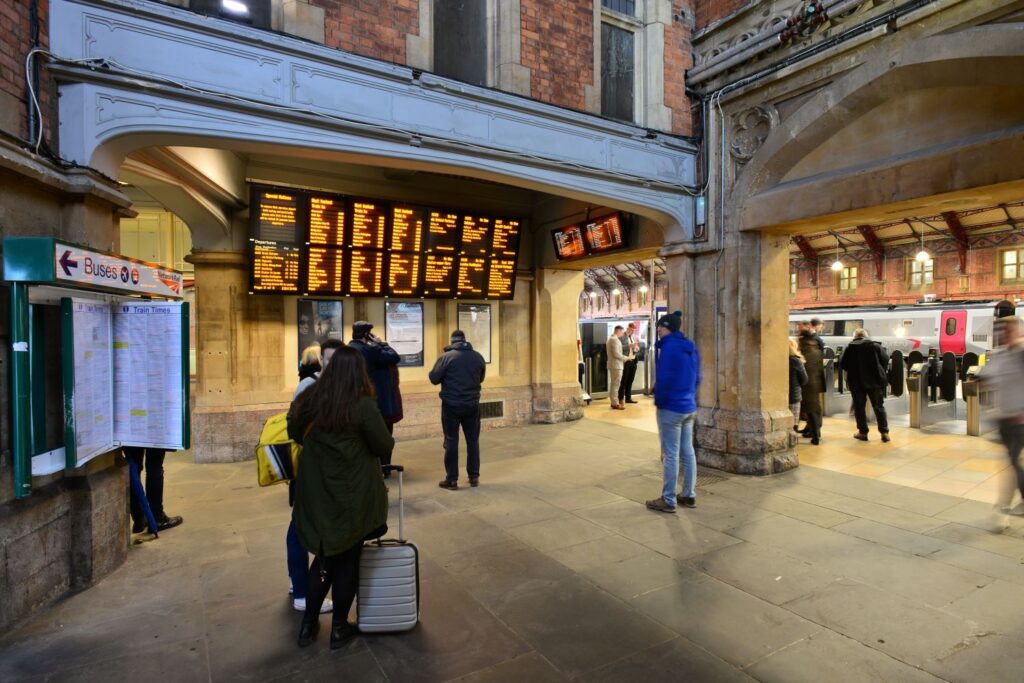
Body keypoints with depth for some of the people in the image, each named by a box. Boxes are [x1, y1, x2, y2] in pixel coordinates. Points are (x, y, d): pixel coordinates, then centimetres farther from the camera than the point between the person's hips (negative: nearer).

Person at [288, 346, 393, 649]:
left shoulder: (307, 400, -2)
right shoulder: (363, 406, -19)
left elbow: (294, 434, 15)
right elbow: (385, 447, -10)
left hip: (317, 495, 5)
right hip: (353, 497, -5)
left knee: (326, 557, 22)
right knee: (348, 561, 13)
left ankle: (308, 625, 32)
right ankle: (339, 628, 27)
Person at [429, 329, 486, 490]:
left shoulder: (446, 356, -10)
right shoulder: (478, 357, 2)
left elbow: (433, 378, -6)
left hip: (451, 405, -3)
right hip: (472, 404, 3)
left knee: (451, 441, 4)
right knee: (473, 440, 13)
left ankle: (451, 480, 8)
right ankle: (474, 476, 18)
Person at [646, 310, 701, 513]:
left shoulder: (669, 347, -16)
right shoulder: (690, 347, 11)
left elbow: (664, 379, -20)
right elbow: (697, 378, 16)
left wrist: (659, 401, -7)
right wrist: (689, 397, 18)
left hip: (671, 408, -9)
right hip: (689, 407, 9)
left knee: (671, 455, -3)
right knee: (688, 452, 13)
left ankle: (668, 500, 4)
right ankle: (689, 496, 22)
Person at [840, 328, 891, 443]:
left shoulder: (849, 347, -3)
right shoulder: (875, 345, 0)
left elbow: (842, 364, -4)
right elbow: (885, 360, -2)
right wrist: (881, 372, 13)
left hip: (856, 382, -1)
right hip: (875, 380, 1)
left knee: (859, 407, 8)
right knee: (879, 406, 10)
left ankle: (863, 432, 10)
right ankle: (884, 432, 8)